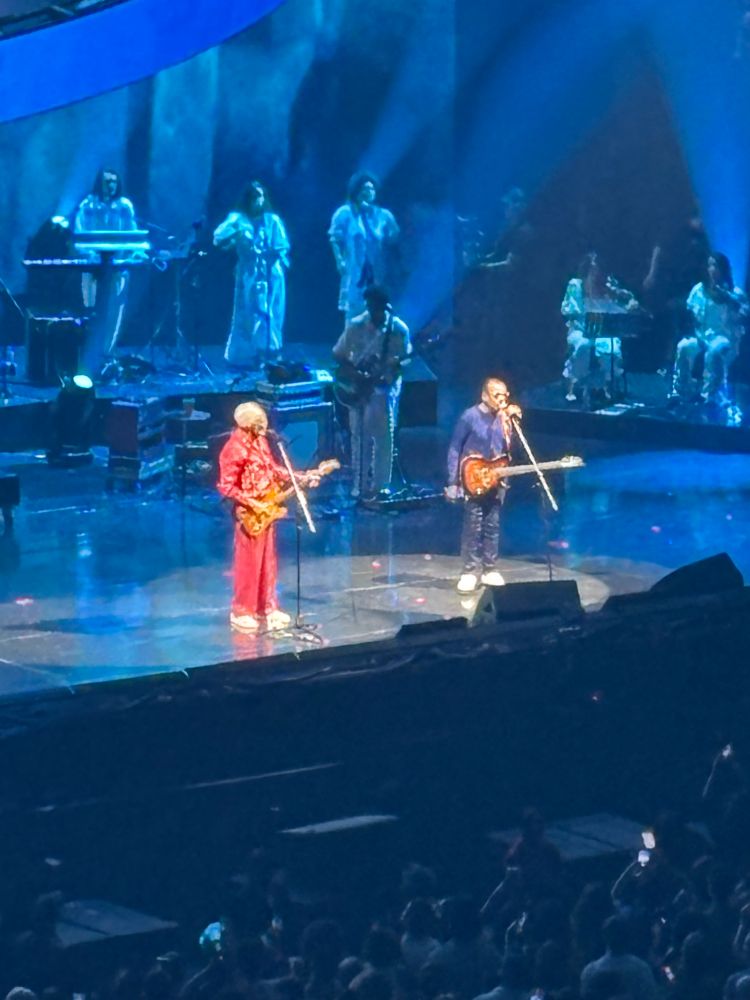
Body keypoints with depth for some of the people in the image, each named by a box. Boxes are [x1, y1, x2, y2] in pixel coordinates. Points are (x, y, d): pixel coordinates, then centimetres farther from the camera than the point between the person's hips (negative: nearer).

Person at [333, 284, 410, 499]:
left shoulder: (399, 329, -5)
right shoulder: (355, 326, -3)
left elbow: (405, 359, 4)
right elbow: (338, 355, 3)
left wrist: (397, 364, -20)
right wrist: (355, 374, -12)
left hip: (385, 386, -1)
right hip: (358, 386, 1)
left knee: (383, 436, -5)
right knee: (360, 436, 2)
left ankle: (379, 485, 4)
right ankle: (360, 485, 10)